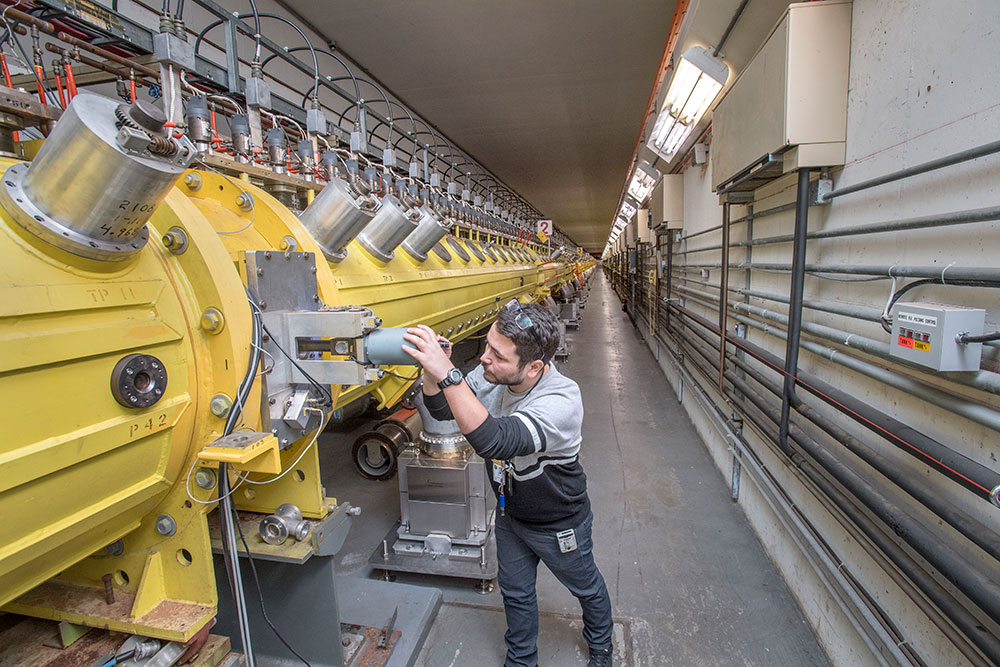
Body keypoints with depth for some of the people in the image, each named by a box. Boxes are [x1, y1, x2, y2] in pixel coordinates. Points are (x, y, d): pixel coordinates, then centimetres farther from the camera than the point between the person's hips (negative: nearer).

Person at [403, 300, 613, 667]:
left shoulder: (562, 401, -40)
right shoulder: (493, 374, -21)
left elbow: (495, 440, -54)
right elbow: (442, 409, -9)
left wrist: (446, 373, -57)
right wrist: (431, 371, -30)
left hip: (559, 524, -5)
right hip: (509, 514, 5)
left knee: (587, 588, 25)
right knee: (515, 592, 25)